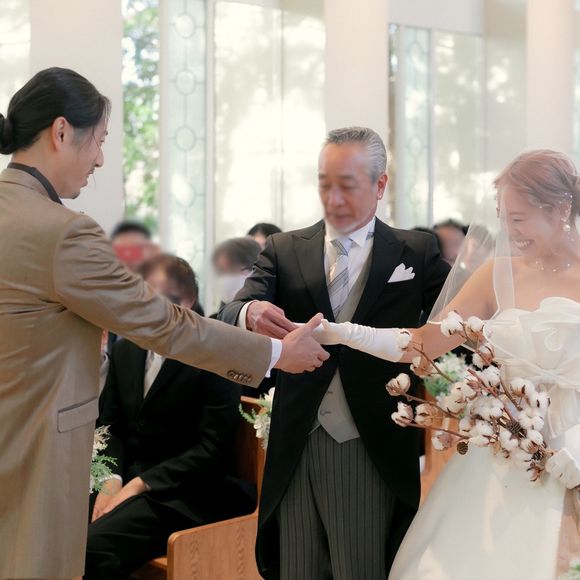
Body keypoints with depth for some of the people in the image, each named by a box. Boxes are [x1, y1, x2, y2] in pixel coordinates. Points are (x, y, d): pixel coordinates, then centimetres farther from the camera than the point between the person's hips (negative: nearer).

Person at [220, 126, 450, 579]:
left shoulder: (416, 252, 3)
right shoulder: (284, 250, 6)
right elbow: (230, 317, -7)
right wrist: (250, 314, -30)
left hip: (374, 456, -2)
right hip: (295, 452, 2)